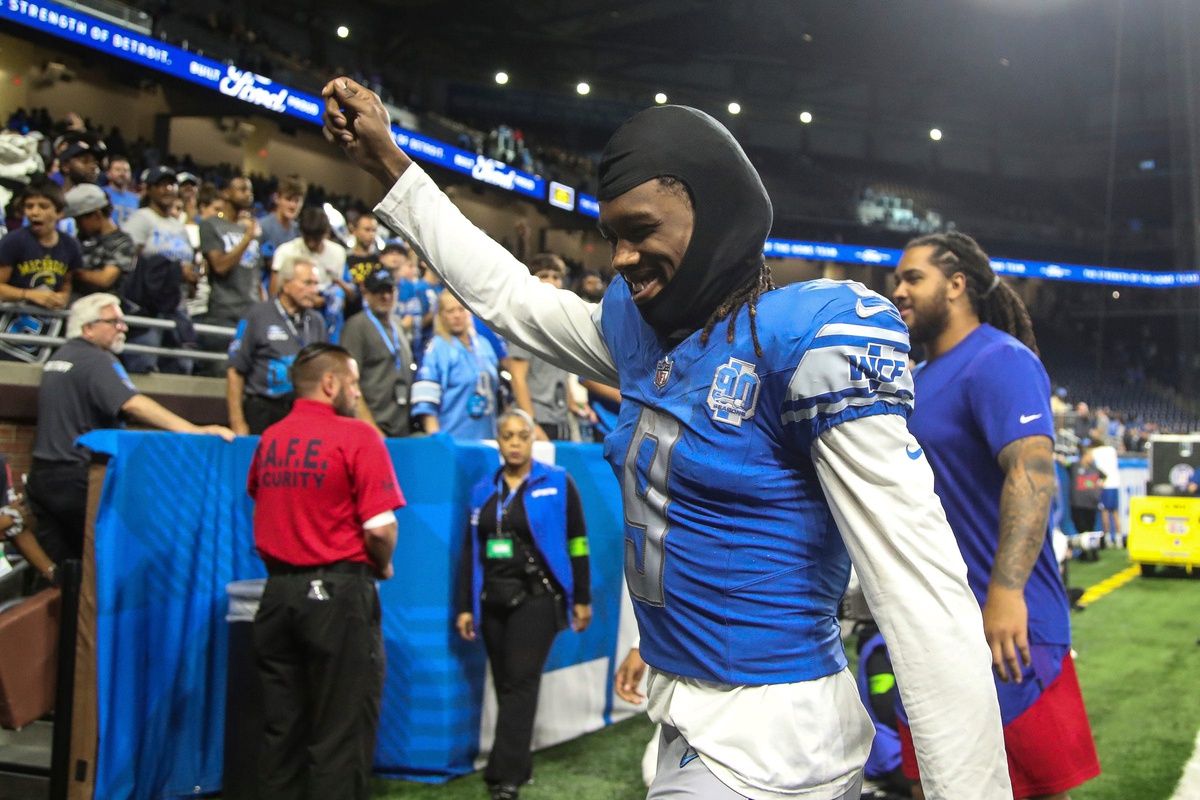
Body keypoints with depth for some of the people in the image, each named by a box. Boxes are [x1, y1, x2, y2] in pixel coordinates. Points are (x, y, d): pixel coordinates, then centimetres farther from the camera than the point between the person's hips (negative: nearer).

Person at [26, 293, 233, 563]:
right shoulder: (96, 360, -14)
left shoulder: (59, 356, 15)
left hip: (42, 475, 8)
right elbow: (133, 404, -29)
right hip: (76, 479, -8)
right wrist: (196, 431, -35)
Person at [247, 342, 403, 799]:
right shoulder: (356, 436, -11)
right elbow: (380, 527, -17)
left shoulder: (269, 439, 8)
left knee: (282, 729, 15)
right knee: (341, 734, 4)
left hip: (278, 590, 6)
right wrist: (382, 567, 1)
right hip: (338, 591, -6)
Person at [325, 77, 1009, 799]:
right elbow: (503, 292, 19)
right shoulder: (640, 328, 5)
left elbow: (924, 592, -23)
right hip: (685, 717, 8)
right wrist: (387, 160, 21)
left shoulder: (812, 334, -19)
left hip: (772, 738, -8)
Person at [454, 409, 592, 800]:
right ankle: (517, 765, 22)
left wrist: (582, 599, -1)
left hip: (536, 598, -4)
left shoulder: (557, 484, -2)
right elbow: (470, 552, 11)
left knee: (520, 682, -9)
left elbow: (576, 543, 0)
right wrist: (465, 606, 8)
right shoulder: (483, 492, 10)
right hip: (493, 601, 5)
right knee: (504, 684, 10)